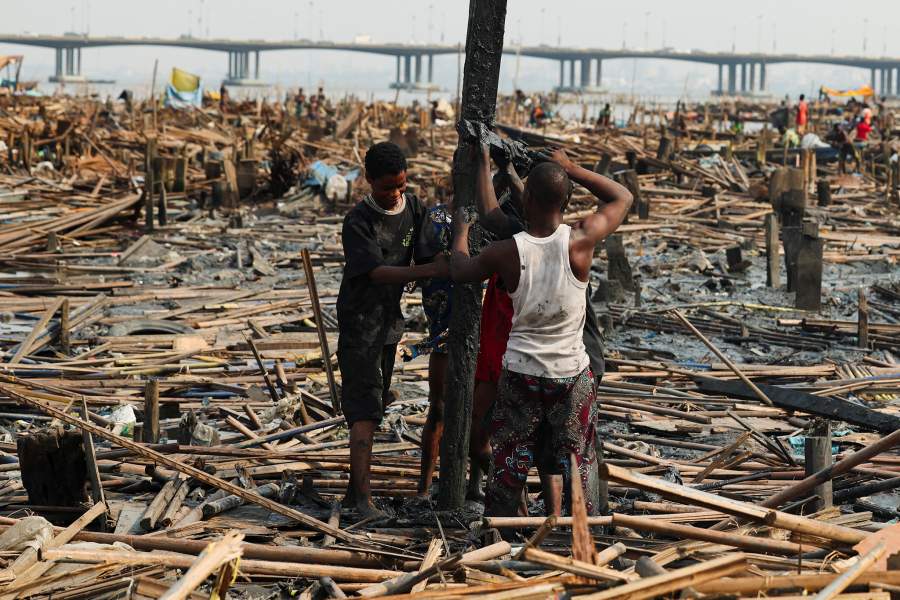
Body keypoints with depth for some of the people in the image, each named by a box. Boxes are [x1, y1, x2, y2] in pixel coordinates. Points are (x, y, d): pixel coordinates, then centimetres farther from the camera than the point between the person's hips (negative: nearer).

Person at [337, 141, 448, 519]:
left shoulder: (414, 208, 1)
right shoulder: (358, 221, -18)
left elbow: (425, 257, 5)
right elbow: (376, 272, -27)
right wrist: (429, 270, -38)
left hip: (390, 321, 7)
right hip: (359, 322, -7)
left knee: (375, 407, 14)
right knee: (365, 411, -13)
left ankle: (353, 492, 26)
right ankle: (363, 500, -16)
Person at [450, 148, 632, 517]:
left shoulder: (507, 252, -13)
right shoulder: (579, 242, -15)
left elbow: (459, 271, 8)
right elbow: (622, 198, 2)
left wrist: (460, 231, 25)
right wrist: (571, 169, 5)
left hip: (520, 374, 0)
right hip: (572, 375, 0)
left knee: (508, 466, 13)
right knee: (578, 464, 11)